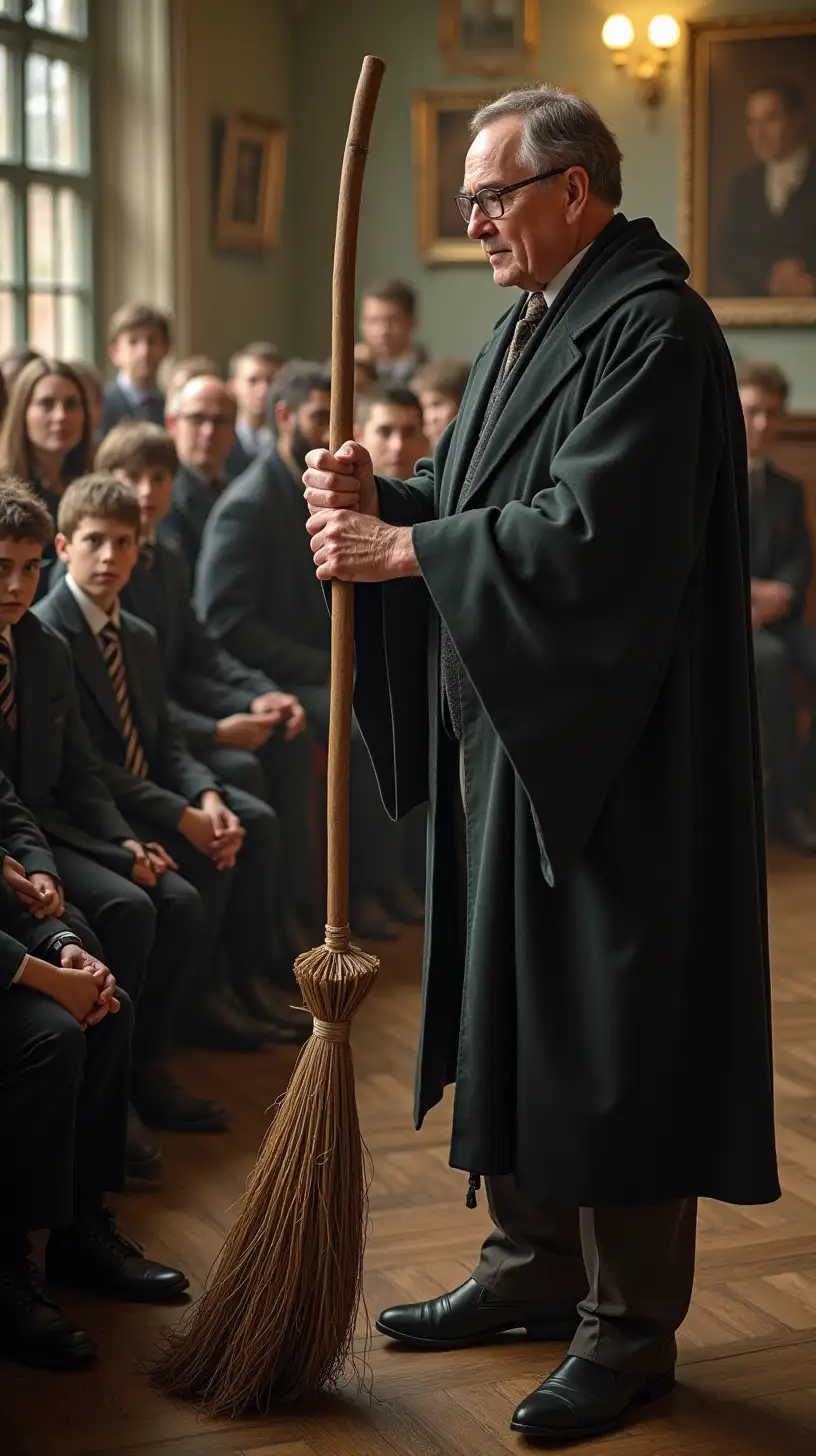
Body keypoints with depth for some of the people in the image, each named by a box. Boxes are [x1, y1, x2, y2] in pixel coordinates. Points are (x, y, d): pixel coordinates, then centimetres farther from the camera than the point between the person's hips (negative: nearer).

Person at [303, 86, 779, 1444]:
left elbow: (589, 528, -25)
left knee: (611, 1016, -2)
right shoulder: (526, 326, 15)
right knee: (509, 993, 15)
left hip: (610, 748, -9)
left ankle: (631, 1325, 10)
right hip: (512, 728, 10)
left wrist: (404, 549, -19)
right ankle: (534, 1262, 30)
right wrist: (381, 499, -4)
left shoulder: (653, 328, -15)